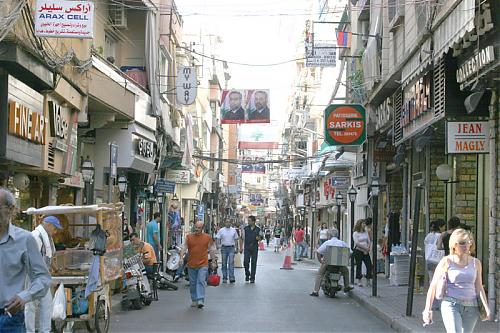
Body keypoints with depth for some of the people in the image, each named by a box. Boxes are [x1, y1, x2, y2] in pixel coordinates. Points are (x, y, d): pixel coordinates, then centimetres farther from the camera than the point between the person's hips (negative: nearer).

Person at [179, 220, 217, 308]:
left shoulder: (207, 238, 2)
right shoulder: (189, 237, 4)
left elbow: (211, 250, 8)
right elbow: (184, 248, 2)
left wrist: (213, 261, 6)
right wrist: (181, 258, -12)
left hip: (203, 265, -2)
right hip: (191, 265, 2)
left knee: (201, 282, -12)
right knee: (192, 283, 10)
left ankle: (200, 300, -14)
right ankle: (194, 300, 21)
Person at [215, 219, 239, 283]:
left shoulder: (233, 230, 6)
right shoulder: (221, 230, 3)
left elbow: (235, 239, 12)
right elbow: (217, 239, 3)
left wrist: (236, 247, 8)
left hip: (231, 248, 0)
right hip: (224, 248, 0)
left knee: (231, 262, -10)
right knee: (224, 264, 5)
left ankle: (231, 277, -13)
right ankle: (224, 278, 12)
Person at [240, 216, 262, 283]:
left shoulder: (258, 229, 4)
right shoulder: (245, 229, 4)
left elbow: (261, 238, 12)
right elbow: (242, 238, 6)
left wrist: (259, 238, -12)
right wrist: (241, 247, 1)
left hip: (255, 248, 0)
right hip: (247, 247, 0)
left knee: (254, 262, 1)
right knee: (246, 261, -10)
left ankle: (252, 278, 8)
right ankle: (247, 274, 15)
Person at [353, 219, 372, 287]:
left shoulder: (366, 232, 12)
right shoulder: (355, 233, -4)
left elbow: (369, 242, 10)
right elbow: (357, 243, -13)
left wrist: (367, 249, -5)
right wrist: (365, 248, -12)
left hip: (366, 252, 5)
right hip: (358, 251, -5)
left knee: (369, 265, -3)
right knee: (359, 266, -2)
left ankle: (368, 280, 5)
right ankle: (359, 281, 5)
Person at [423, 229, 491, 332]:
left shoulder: (476, 263, 9)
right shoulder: (446, 262, -1)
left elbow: (479, 288, 12)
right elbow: (433, 286, 0)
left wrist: (486, 308, -1)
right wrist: (427, 309, -4)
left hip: (471, 308, 4)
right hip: (451, 305, -4)